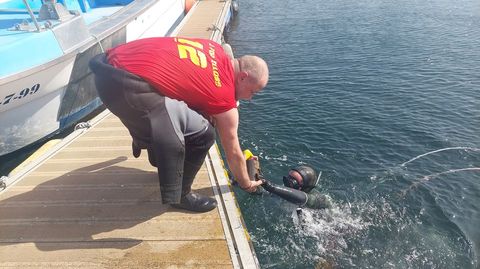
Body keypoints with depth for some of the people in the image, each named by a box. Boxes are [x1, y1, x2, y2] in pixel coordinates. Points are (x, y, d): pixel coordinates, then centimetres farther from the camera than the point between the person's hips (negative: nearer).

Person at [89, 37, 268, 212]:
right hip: (127, 86, -10)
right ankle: (177, 196, 14)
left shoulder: (215, 49, 14)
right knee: (202, 134, -6)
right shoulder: (224, 98, -2)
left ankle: (161, 161, 51)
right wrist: (247, 185, 27)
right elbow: (233, 154, 9)